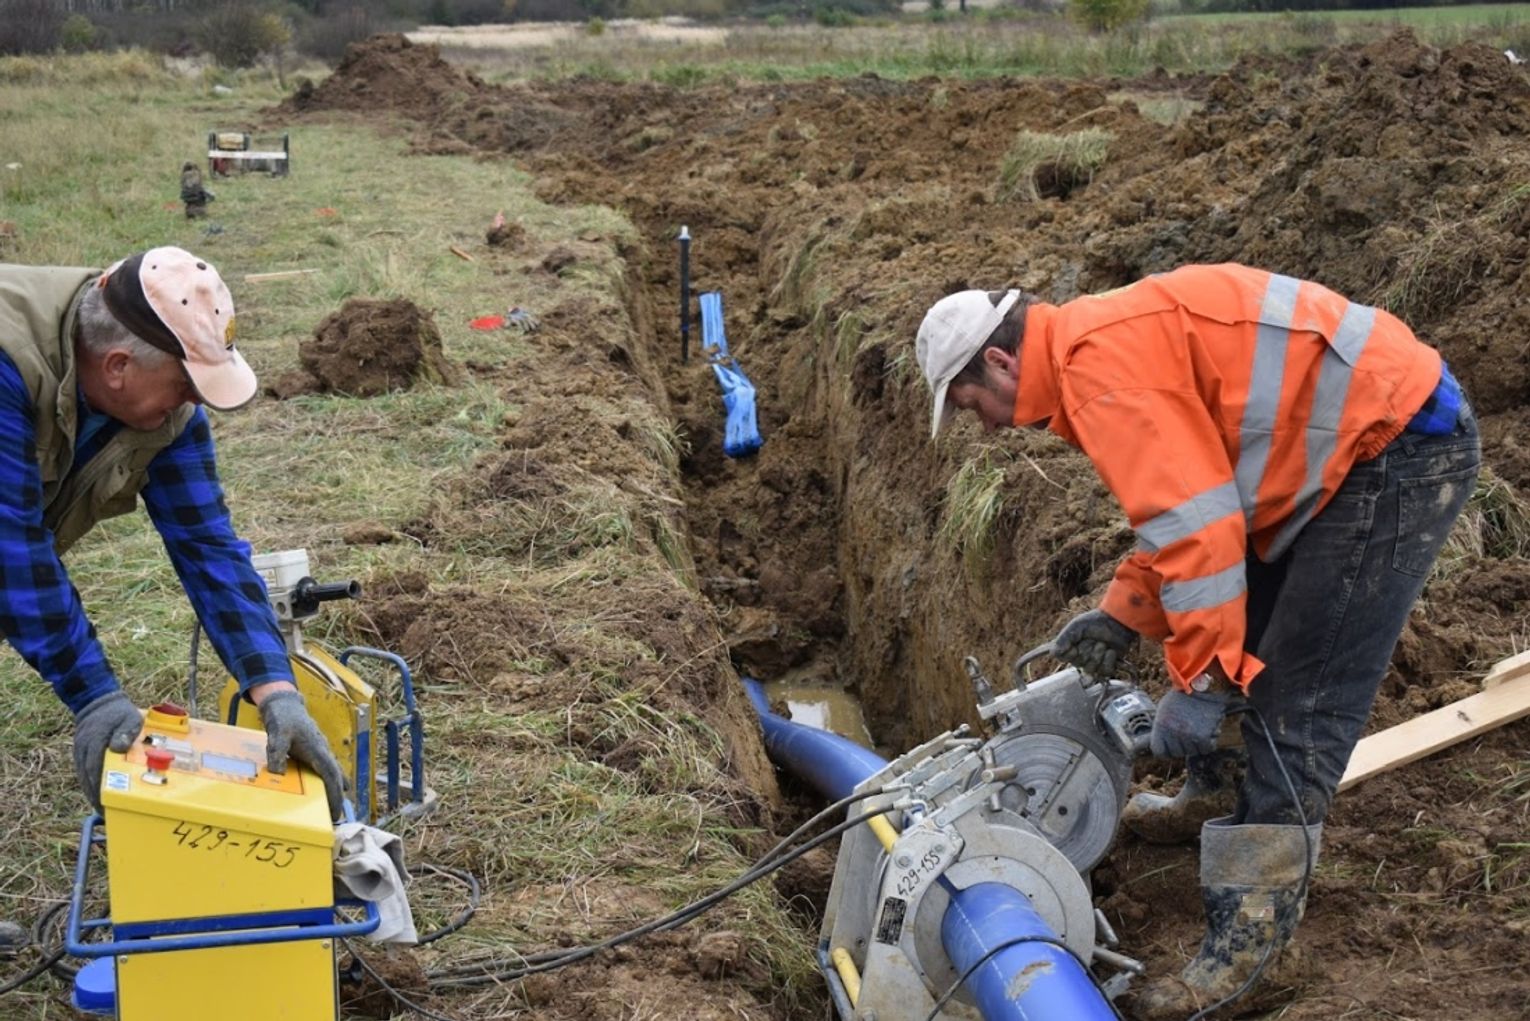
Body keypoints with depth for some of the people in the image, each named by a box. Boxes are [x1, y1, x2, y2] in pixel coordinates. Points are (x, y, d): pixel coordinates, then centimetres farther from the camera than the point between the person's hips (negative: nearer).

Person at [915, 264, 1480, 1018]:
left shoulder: (1097, 360, -19)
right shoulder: (1109, 347, 14)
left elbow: (1197, 525, -26)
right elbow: (1186, 497, 21)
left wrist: (1198, 683, -20)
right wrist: (1122, 615, 13)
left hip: (1396, 447, -10)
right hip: (1365, 439, 10)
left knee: (1300, 700, -9)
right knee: (1246, 642, 21)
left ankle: (1247, 927, -3)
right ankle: (1227, 798, 40)